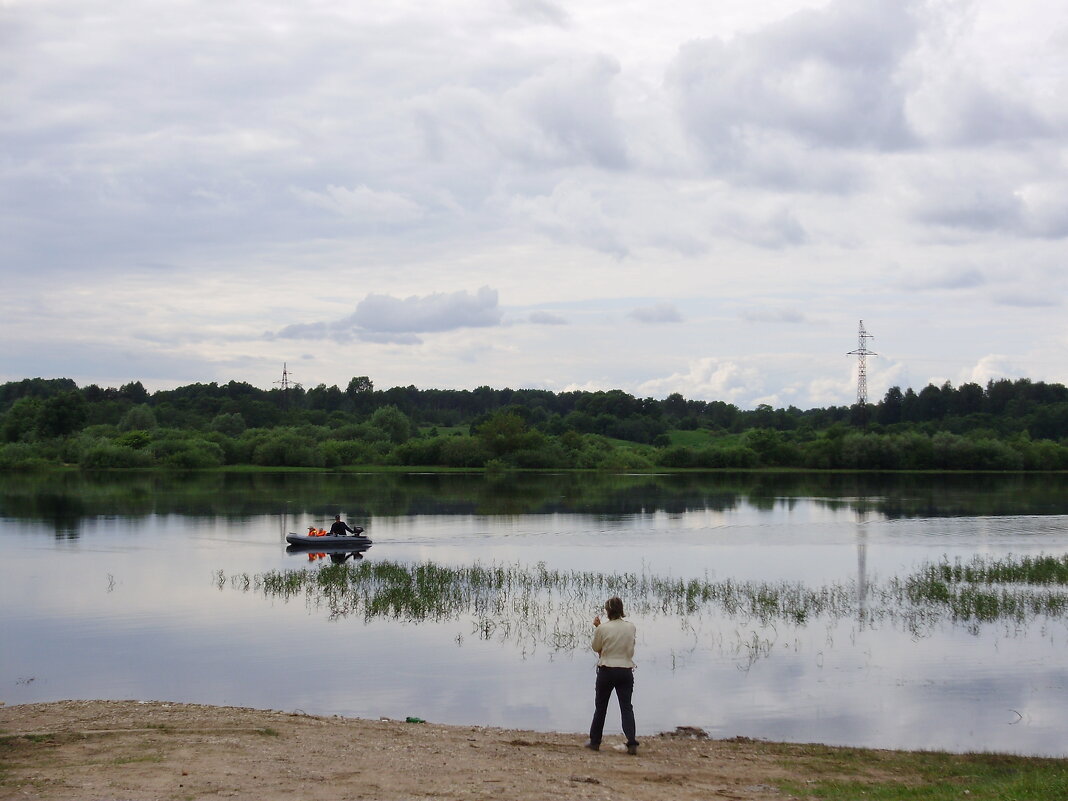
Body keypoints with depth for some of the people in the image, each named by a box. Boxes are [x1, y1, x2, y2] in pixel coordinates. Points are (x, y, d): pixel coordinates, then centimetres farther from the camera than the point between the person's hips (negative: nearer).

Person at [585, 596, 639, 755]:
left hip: (607, 670, -2)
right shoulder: (631, 627, -2)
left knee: (600, 707, 12)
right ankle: (632, 744, -9)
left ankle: (595, 742, 20)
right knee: (626, 707, 3)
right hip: (626, 670, 2)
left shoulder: (602, 628, -11)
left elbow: (596, 647, 1)